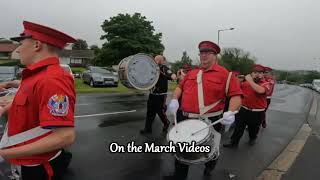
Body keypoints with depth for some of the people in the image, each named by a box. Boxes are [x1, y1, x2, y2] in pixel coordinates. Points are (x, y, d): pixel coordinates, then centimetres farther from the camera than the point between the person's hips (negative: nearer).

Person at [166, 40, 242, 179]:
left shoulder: (225, 74, -6)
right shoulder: (191, 73, 11)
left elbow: (236, 95, -11)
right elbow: (180, 87, 18)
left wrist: (231, 112, -28)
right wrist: (174, 99, -1)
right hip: (187, 119, 4)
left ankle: (209, 169, 53)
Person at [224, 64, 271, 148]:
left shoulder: (265, 84, -10)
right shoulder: (246, 83, 1)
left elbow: (260, 90, -35)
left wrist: (250, 80, -29)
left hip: (257, 112, -2)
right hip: (244, 109, 3)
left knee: (253, 128, 18)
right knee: (238, 127, 7)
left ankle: (252, 138, 46)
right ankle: (234, 142, 18)